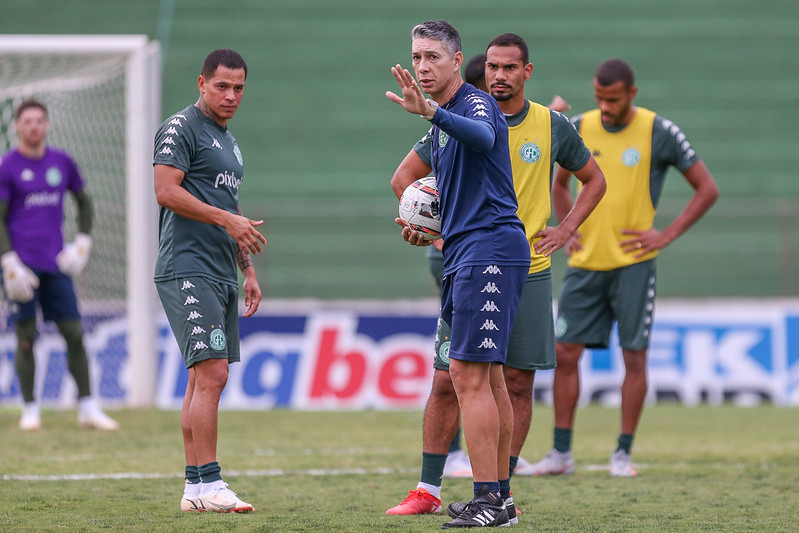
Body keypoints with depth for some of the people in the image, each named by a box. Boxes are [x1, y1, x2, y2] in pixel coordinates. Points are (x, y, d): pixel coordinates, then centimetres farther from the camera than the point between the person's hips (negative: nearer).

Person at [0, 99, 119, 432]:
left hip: (55, 265, 3)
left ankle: (88, 408, 4)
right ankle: (30, 410, 5)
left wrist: (83, 241, 8)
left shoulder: (62, 162, 9)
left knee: (74, 334, 0)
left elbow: (84, 201, 21)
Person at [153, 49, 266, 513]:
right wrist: (228, 219, -20)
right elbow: (166, 191, -17)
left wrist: (248, 269, 22)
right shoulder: (181, 128, -6)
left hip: (221, 275, 9)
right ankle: (207, 484, -16)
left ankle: (195, 488, 9)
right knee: (211, 373, -15)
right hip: (188, 270, -9)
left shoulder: (229, 142, 22)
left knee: (206, 379, 7)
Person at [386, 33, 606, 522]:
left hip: (529, 274, 1)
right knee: (448, 380, -4)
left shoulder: (553, 127, 4)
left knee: (518, 383, 1)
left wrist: (564, 230, 5)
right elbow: (404, 176, 9)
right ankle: (428, 491, 2)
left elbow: (594, 180, 18)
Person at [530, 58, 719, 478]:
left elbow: (707, 189, 0)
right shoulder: (580, 129, 6)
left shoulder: (659, 133, -5)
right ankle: (561, 453, 5)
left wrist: (666, 236, -7)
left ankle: (623, 454, 5)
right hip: (585, 264, 3)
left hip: (633, 263, -3)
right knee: (566, 352, -1)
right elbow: (560, 183, 24)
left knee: (634, 356, -3)